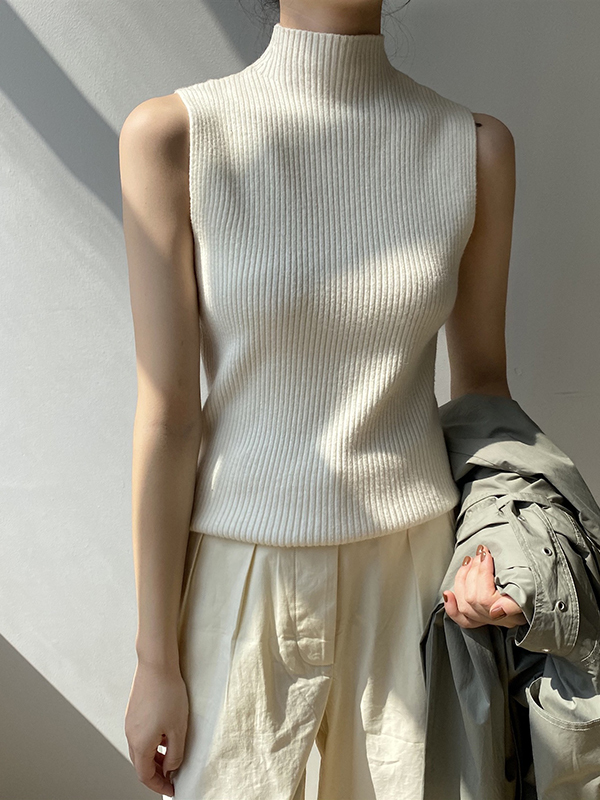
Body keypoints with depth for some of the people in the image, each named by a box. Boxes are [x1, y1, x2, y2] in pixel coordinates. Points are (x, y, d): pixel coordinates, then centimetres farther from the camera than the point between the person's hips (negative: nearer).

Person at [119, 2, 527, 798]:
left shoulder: (476, 148, -3)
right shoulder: (171, 136, -10)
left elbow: (482, 374, 7)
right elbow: (166, 415, -10)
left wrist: (490, 551, -10)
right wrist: (156, 661, -5)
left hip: (409, 572, 2)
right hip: (243, 579, -1)